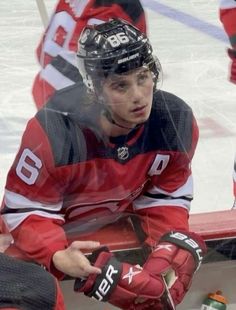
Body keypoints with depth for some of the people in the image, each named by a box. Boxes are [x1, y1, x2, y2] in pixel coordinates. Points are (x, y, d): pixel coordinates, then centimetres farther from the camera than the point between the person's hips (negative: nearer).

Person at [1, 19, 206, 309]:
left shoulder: (176, 121, -22)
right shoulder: (54, 131, -35)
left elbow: (167, 197, -7)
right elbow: (25, 209, -25)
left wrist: (172, 246, -24)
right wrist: (58, 256, -42)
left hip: (122, 220, 4)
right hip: (59, 228, -3)